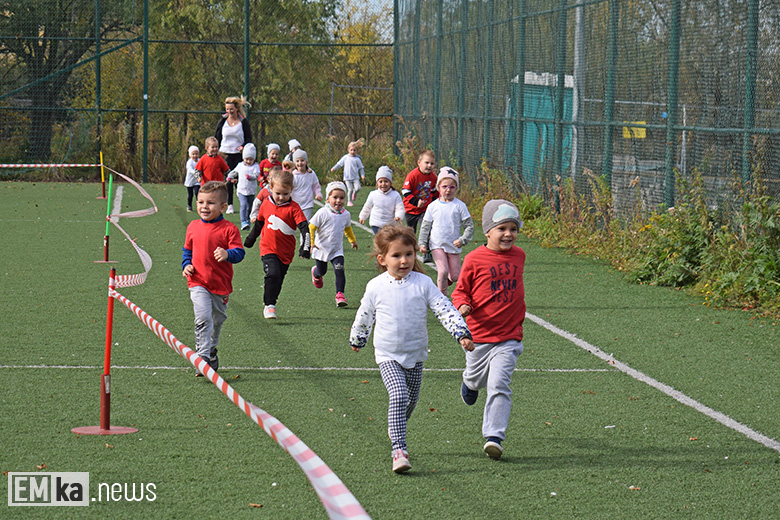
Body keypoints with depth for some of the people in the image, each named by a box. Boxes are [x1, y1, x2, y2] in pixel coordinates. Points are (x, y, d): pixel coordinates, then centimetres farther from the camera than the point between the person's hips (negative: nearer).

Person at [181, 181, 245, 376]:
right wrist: (186, 265, 2)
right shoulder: (193, 227, 4)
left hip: (221, 284, 0)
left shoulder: (229, 229, -8)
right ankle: (203, 357, -16)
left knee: (218, 320, 18)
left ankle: (211, 350, 43)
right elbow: (187, 249, 19)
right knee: (203, 318, -17)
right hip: (198, 282, 0)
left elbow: (239, 252, -13)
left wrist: (227, 254, -34)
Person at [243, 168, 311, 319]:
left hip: (286, 252, 0)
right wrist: (251, 239, 31)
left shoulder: (293, 208, -9)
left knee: (278, 280, 9)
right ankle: (269, 305, -12)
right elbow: (259, 223, 18)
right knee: (273, 274, -20)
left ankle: (270, 304, 26)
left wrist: (305, 247, -27)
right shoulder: (266, 204, 1)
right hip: (268, 249, 0)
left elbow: (304, 227, -15)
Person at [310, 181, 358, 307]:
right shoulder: (323, 213, -17)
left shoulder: (345, 214, -1)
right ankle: (315, 273, 52)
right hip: (321, 249, -2)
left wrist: (353, 240, 31)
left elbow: (347, 228, 20)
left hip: (337, 250, 2)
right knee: (322, 271, 14)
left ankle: (340, 294, -9)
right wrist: (311, 242, -21)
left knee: (339, 270, -15)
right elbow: (311, 227, -13)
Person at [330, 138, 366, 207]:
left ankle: (354, 193, 19)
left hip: (355, 177, 0)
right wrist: (334, 168, 4)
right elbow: (339, 164, 13)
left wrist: (362, 175, -3)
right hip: (347, 177, 0)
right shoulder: (345, 157, 5)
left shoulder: (357, 159, 1)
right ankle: (349, 201, 12)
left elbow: (361, 168, 6)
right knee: (350, 190, -3)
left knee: (358, 188, -15)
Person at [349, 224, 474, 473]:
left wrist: (462, 334, -18)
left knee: (410, 401, 15)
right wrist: (356, 340, 23)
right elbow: (364, 317, 10)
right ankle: (399, 450, -24)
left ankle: (395, 429, 48)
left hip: (415, 355, 3)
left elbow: (445, 309, -8)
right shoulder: (376, 287, -6)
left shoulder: (423, 283, -6)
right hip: (388, 355, -3)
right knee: (399, 395, -22)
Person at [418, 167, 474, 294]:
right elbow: (425, 226, 8)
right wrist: (422, 243, -2)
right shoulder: (433, 206, 2)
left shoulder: (460, 206, -1)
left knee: (455, 276, 1)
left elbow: (469, 226, 1)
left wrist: (462, 240, -12)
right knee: (443, 271, -16)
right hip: (437, 245, -1)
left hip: (454, 246, 1)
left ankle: (444, 283, 34)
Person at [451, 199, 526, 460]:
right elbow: (460, 290, -1)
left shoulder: (518, 255, 5)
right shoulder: (474, 259, -9)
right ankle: (469, 383, 58)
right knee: (476, 378, 19)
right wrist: (463, 305, -22)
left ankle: (494, 436, -12)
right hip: (479, 334, -1)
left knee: (499, 385, -13)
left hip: (509, 337, 1)